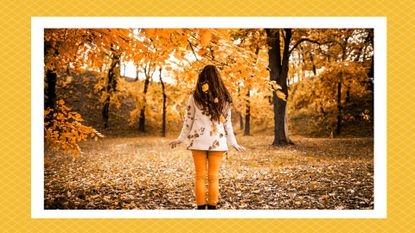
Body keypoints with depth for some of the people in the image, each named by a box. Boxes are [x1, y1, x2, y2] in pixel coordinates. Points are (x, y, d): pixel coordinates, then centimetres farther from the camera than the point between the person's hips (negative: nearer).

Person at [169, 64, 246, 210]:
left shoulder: (195, 97, -1)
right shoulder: (224, 98, 3)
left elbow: (188, 120, 1)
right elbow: (227, 122, 5)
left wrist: (181, 139, 11)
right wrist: (233, 142, 12)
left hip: (199, 141, -1)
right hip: (217, 142, 1)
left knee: (200, 177, 7)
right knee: (213, 177, 6)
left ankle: (201, 209, 9)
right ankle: (212, 209, 10)